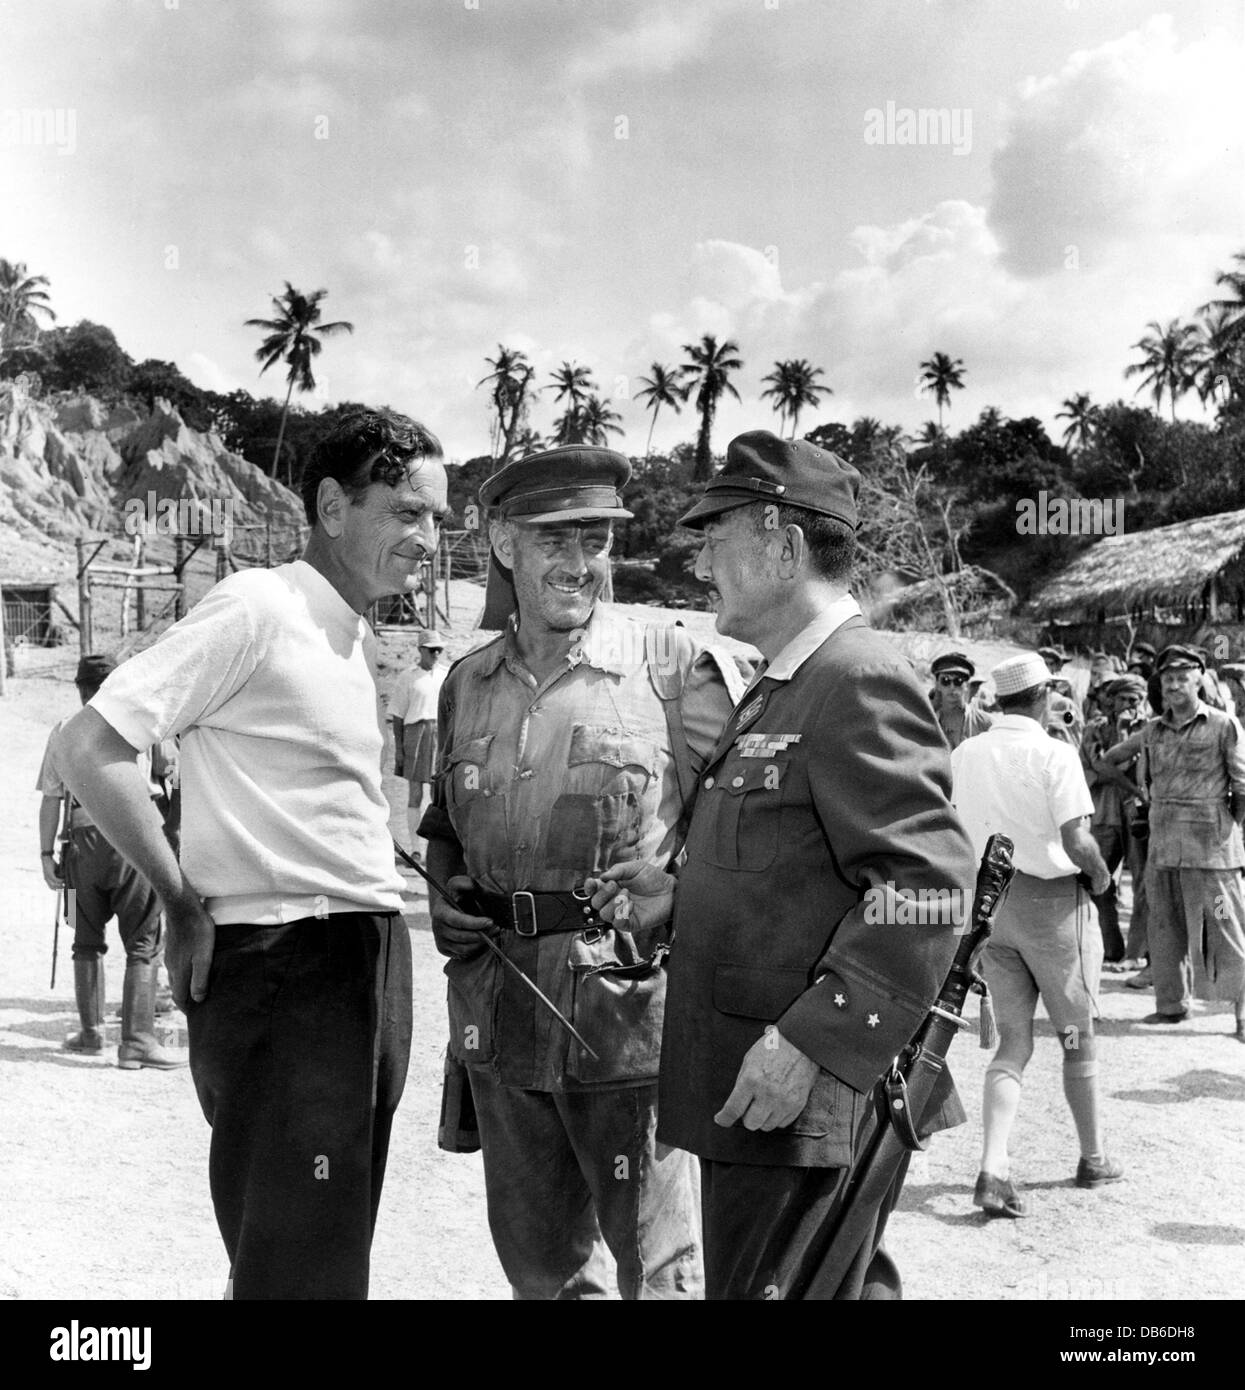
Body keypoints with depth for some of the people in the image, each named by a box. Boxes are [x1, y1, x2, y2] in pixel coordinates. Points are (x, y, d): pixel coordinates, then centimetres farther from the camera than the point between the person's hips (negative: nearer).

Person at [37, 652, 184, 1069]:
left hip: (85, 840, 3)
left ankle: (91, 1033, 25)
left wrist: (46, 854, 7)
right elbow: (168, 765, 11)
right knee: (143, 945, 0)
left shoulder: (63, 731, 5)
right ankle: (137, 1040, -6)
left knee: (88, 941, 18)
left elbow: (51, 799, 3)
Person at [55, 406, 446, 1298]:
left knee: (339, 1246, 16)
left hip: (373, 955, 8)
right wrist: (185, 904, -11)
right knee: (296, 1266, -3)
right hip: (279, 957, -8)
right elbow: (93, 747, -16)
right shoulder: (258, 609, -11)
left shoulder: (363, 641, 14)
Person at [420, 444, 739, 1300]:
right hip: (499, 1015, 5)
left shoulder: (674, 667, -6)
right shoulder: (467, 684, 10)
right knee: (537, 1261, 18)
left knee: (660, 1265, 1)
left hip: (632, 1011, -5)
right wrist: (446, 894, 7)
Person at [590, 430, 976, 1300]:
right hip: (759, 1096, 10)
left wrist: (812, 1043, -26)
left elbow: (926, 888, -24)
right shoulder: (782, 690, 17)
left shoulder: (861, 682, -16)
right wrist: (685, 894, 9)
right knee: (850, 1287, 20)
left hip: (812, 1104, -10)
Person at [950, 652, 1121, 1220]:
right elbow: (1077, 843, -21)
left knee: (1012, 1041, 8)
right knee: (1077, 1034, 14)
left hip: (987, 900, 5)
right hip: (1050, 897, -5)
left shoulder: (964, 755, 3)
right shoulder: (1053, 753, -14)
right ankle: (1093, 1158, 29)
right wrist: (1100, 875, -2)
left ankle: (993, 1171, -7)